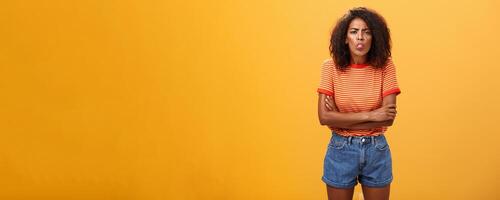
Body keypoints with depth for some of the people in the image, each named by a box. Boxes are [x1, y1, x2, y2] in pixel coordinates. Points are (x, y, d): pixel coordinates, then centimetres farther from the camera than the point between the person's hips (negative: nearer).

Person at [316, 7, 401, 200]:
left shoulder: (385, 66, -7)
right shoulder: (331, 66, -8)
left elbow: (388, 118, -13)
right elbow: (324, 117, -15)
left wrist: (341, 119, -15)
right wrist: (369, 115, -18)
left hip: (377, 150, 1)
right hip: (341, 150, -1)